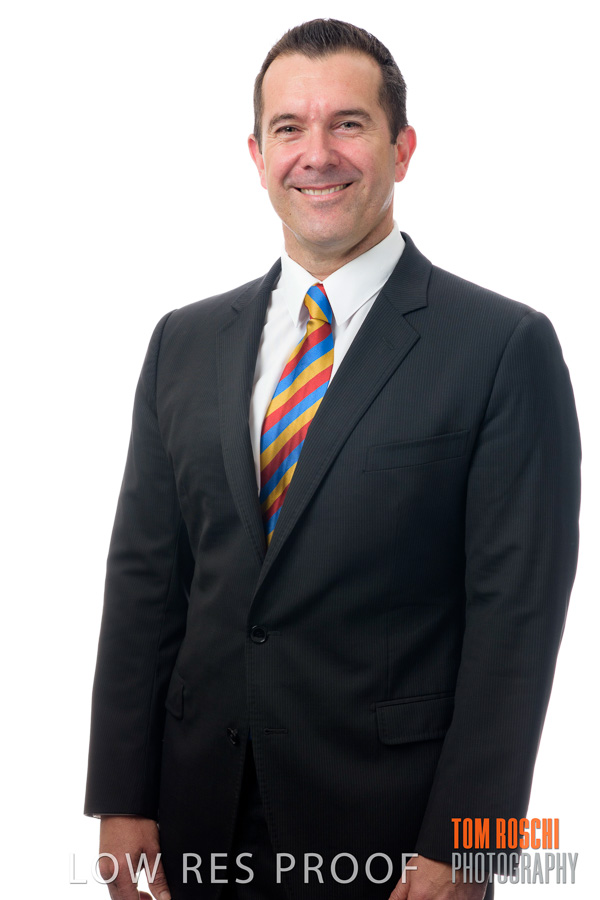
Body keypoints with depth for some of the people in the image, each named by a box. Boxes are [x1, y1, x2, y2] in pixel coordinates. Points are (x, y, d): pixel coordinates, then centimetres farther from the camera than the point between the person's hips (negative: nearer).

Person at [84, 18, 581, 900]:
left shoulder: (506, 348, -7)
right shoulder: (185, 343, 8)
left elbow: (517, 613, -10)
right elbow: (144, 577, 7)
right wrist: (122, 802, 1)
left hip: (393, 827, -4)